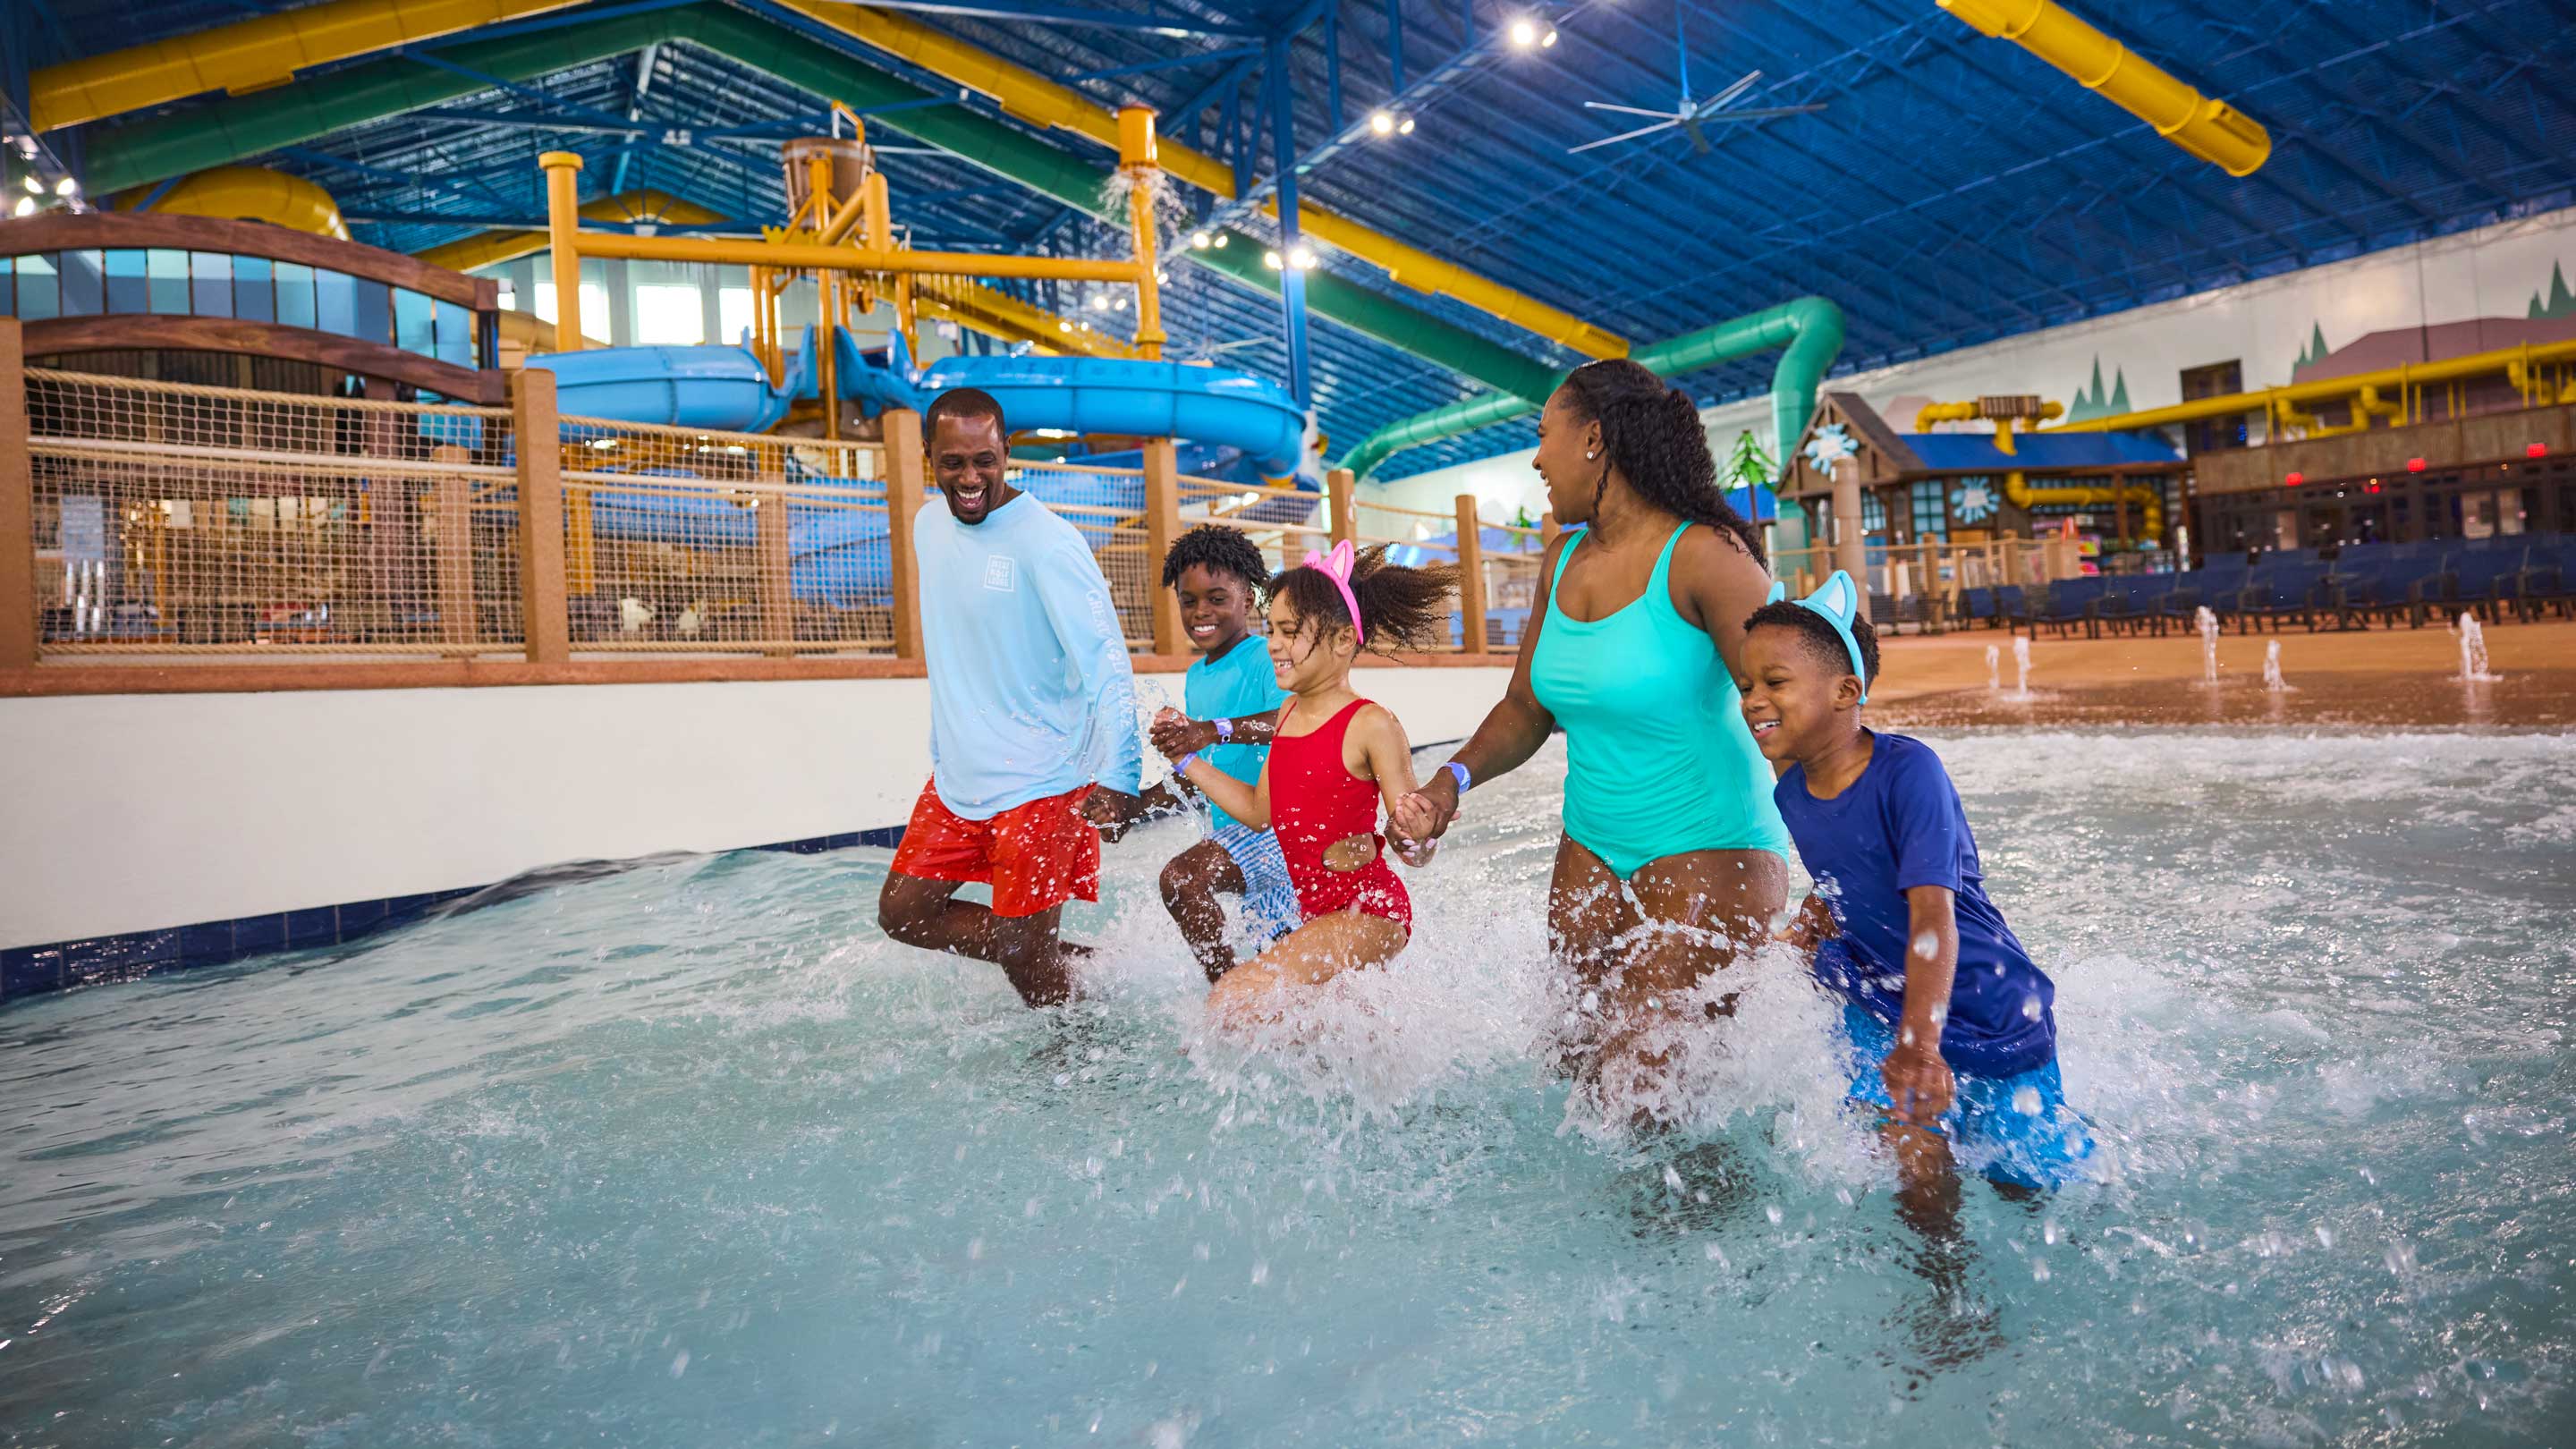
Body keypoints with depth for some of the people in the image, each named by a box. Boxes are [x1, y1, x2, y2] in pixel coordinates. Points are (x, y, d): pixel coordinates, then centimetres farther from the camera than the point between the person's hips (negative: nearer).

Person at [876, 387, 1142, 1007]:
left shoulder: (1047, 543, -17)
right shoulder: (929, 527, 8)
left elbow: (1106, 663, -22)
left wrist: (1117, 780, -32)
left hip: (1042, 782, -8)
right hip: (956, 776, 8)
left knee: (1023, 959, -3)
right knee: (902, 912, 12)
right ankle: (1078, 960, 22)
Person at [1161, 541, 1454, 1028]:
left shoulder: (1371, 725, -17)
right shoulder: (1289, 714, 5)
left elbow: (1418, 852, -15)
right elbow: (1260, 810, 14)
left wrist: (1411, 835, -39)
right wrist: (1188, 759, 13)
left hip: (1368, 912, -9)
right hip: (1317, 913, 9)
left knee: (1232, 1000, -19)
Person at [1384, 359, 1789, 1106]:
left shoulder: (1702, 556, -16)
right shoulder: (1562, 561, 7)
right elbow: (1526, 708, 14)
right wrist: (1452, 779, -4)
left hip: (1710, 848, -7)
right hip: (1592, 849, 7)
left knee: (1641, 1073, -8)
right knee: (1576, 1053, 10)